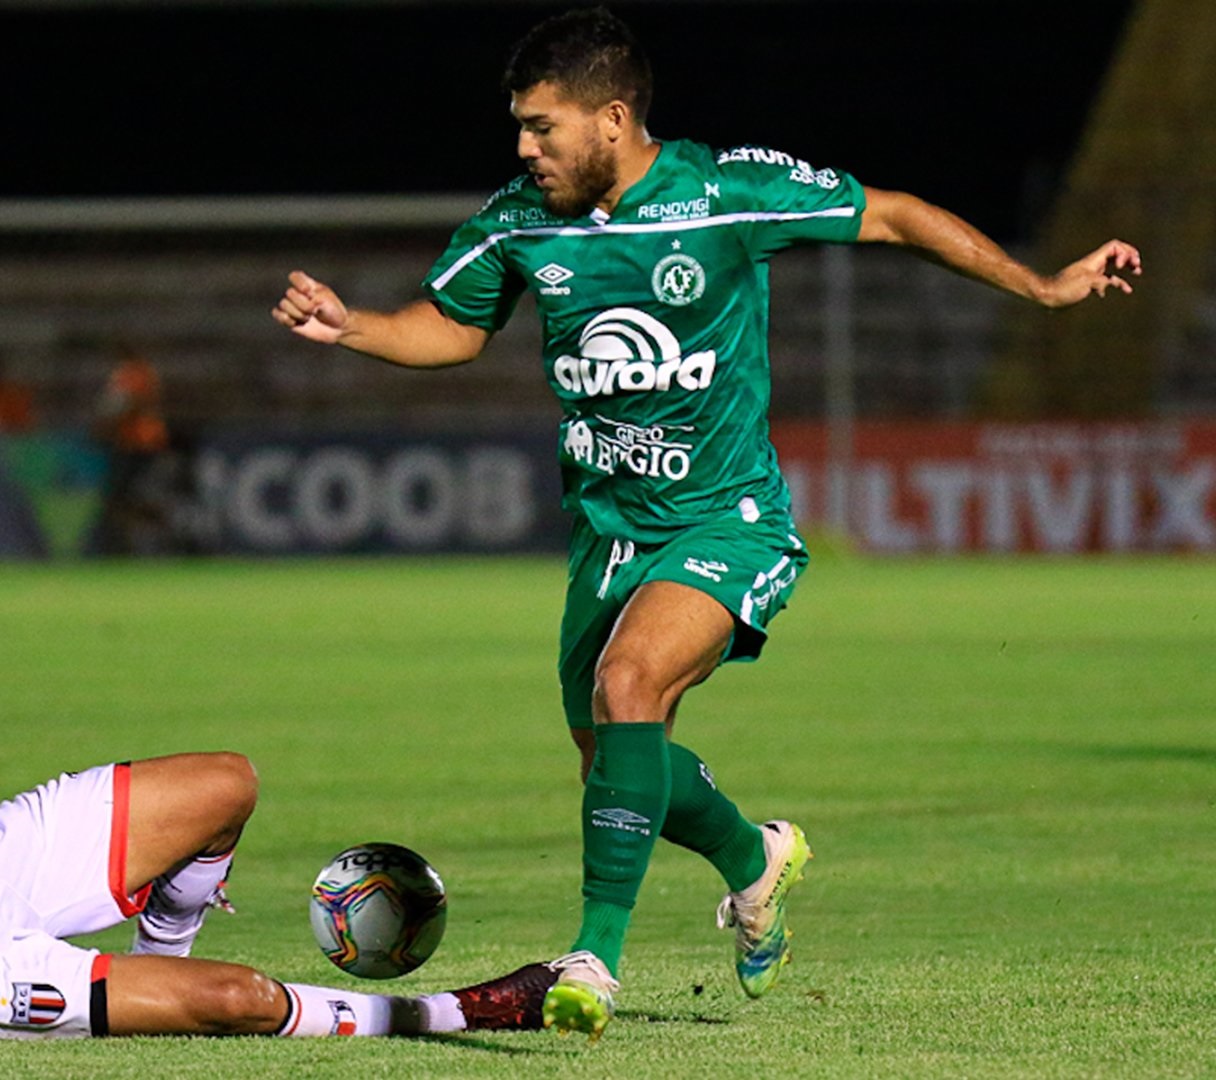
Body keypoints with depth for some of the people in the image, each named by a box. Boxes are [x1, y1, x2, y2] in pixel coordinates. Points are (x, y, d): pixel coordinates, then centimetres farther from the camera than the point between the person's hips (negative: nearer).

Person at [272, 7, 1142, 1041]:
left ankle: (598, 955, -28)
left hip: (727, 523, -6)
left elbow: (894, 216, -5)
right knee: (613, 762, 11)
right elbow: (452, 327, 15)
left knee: (626, 686, -29)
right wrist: (349, 325, -4)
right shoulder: (518, 221, -3)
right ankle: (755, 859, 42)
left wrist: (1041, 286, -3)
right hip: (606, 527, 6)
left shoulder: (731, 190, -15)